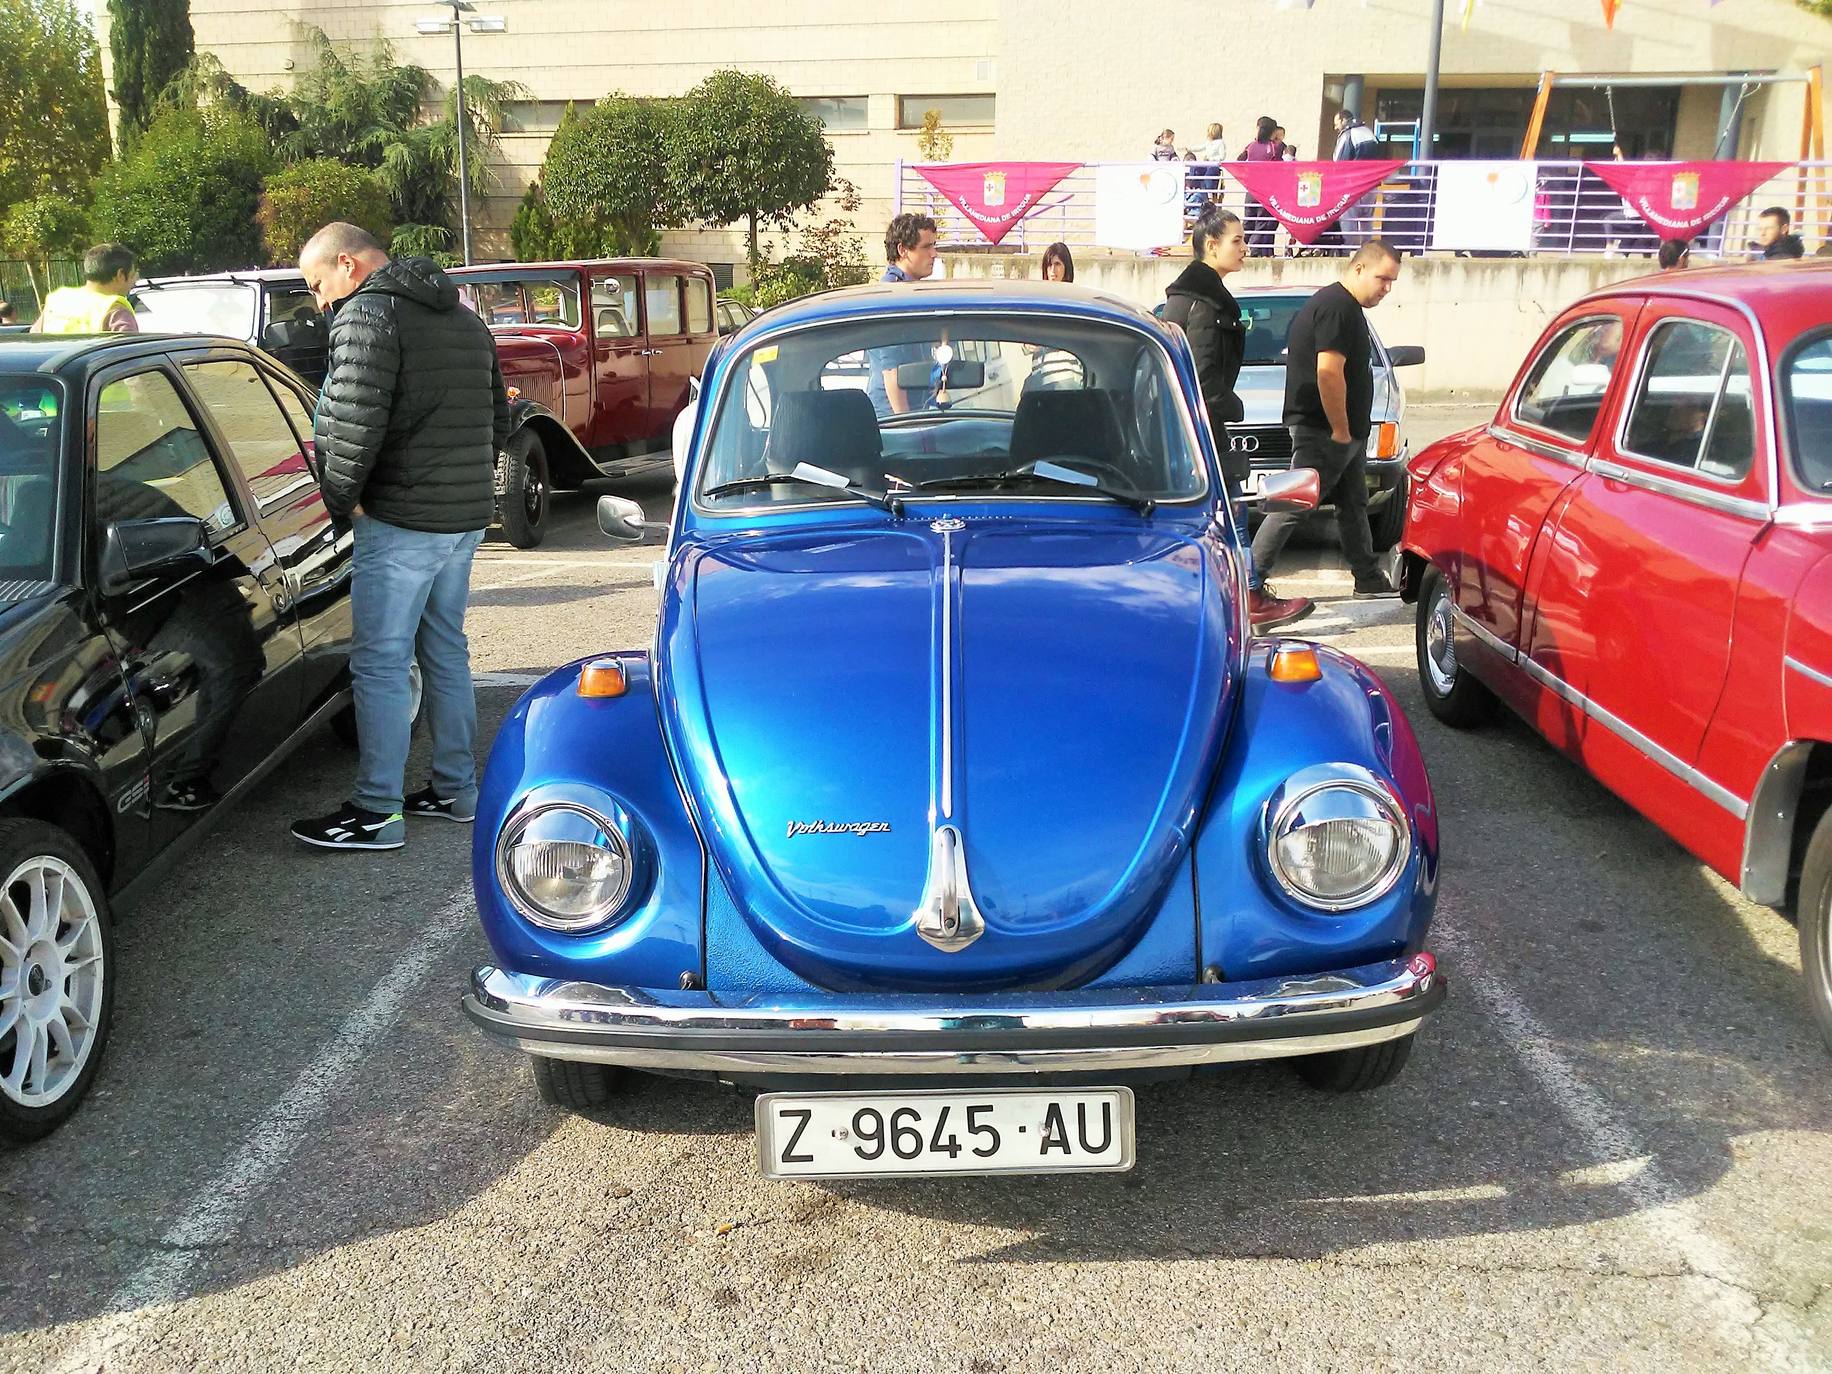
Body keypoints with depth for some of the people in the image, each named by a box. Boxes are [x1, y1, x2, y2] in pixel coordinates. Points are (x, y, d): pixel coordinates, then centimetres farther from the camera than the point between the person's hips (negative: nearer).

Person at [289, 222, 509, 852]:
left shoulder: (366, 315, -11)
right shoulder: (465, 320, 18)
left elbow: (353, 424, -21)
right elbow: (498, 418, 23)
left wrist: (342, 499, -9)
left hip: (401, 522, -9)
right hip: (466, 515, 9)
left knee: (380, 665, -3)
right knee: (446, 653, 17)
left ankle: (377, 812, 0)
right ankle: (456, 789, 25)